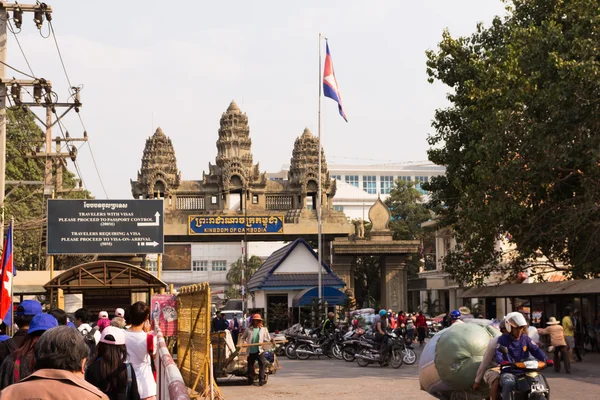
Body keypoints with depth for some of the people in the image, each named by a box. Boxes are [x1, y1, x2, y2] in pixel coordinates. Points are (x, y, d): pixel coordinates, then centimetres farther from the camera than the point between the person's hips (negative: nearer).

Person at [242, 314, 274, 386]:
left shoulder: (263, 329, 11)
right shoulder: (248, 330, 7)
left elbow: (267, 339, 14)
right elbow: (243, 338, 16)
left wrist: (271, 341, -7)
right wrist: (244, 342, -4)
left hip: (259, 350, -1)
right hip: (251, 351, 1)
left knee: (262, 364, -16)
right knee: (250, 365, 6)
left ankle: (261, 379, -18)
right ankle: (250, 380, 18)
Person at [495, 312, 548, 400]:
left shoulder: (525, 339, 12)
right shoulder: (503, 339, 1)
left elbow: (536, 350, 0)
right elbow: (498, 353, -15)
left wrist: (545, 360, -20)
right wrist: (501, 361, -39)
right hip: (508, 373, -4)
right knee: (509, 383, -37)